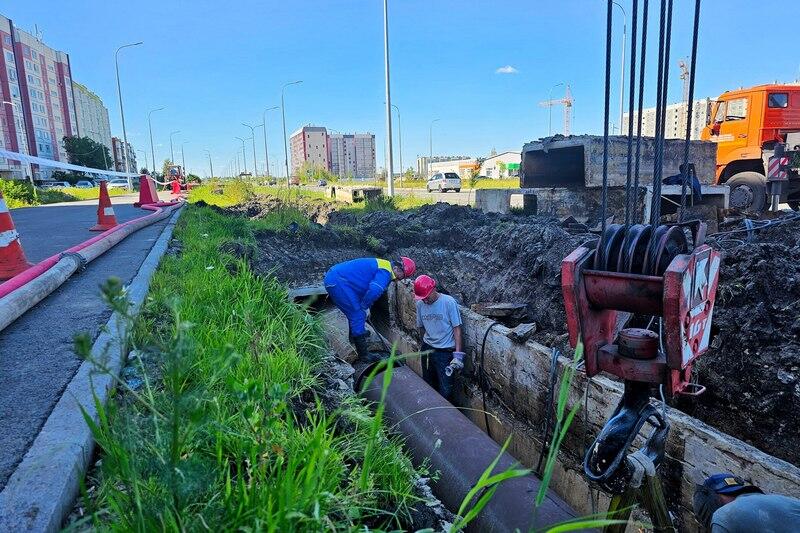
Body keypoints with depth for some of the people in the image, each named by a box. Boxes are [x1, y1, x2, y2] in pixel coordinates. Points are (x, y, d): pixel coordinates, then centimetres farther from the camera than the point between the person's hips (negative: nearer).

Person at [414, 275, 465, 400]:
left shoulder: (449, 302, -16)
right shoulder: (420, 304, -2)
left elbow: (457, 328, -13)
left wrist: (458, 353, -16)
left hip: (445, 351, -4)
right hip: (427, 349, 5)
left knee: (445, 390, -3)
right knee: (428, 385, 16)